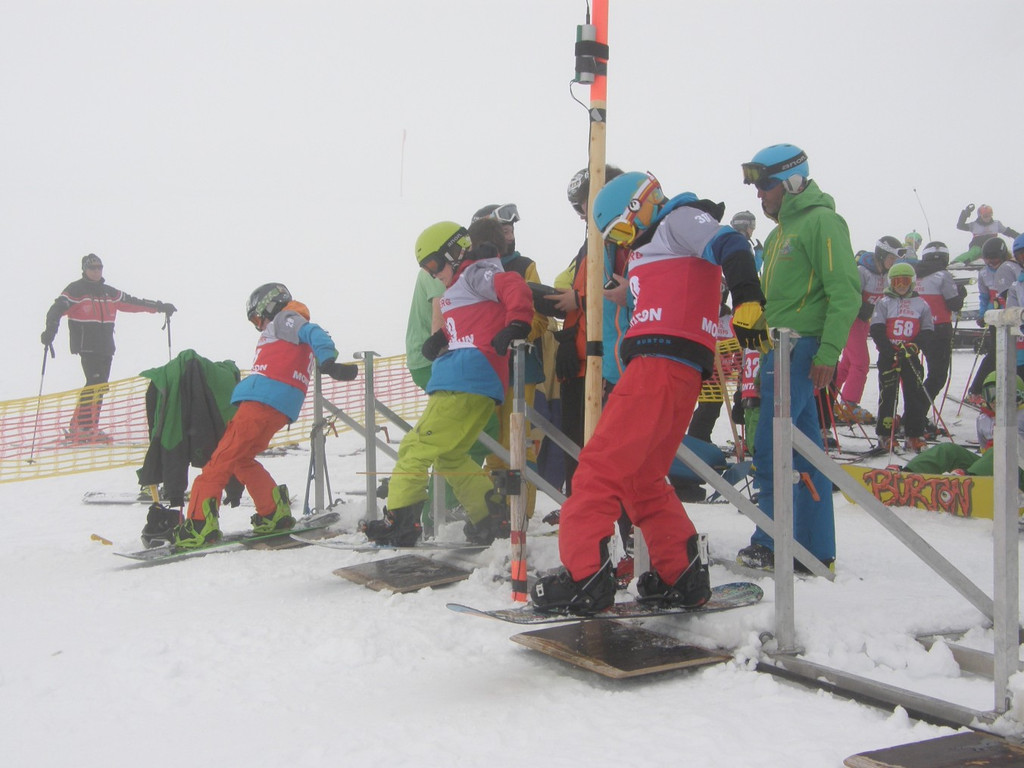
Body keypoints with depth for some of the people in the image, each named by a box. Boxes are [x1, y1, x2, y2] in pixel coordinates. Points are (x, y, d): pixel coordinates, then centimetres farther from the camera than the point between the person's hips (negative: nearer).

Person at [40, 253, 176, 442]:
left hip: (106, 348, 7)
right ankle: (81, 427, -16)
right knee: (95, 383, -17)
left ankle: (88, 427, 9)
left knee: (100, 386, 5)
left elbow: (132, 303, 24)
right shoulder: (76, 290, -1)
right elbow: (57, 309, -12)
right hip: (87, 346, -7)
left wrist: (159, 306, 23)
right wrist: (50, 331, -28)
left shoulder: (109, 292, 18)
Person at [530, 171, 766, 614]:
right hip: (655, 366, 10)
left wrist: (747, 302, -27)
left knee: (601, 464, -14)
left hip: (664, 362, -10)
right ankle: (683, 576, 14)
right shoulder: (651, 249, 33)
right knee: (641, 479, 13)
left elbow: (730, 245, -13)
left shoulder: (679, 220, 5)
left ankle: (585, 573, -18)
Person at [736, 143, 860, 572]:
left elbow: (846, 292, -15)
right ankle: (816, 549, 14)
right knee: (804, 451, 9)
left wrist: (828, 352, -20)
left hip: (800, 350, -9)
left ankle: (771, 546, -3)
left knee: (771, 449, -10)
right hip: (780, 350, 9)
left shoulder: (821, 221, -8)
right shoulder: (782, 230, 21)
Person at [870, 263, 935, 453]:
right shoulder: (884, 303, 5)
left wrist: (915, 346, -13)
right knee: (887, 394, -2)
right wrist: (890, 351, -15)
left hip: (911, 356, 2)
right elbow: (876, 330, -4)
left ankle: (915, 435, 7)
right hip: (888, 356, -2)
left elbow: (928, 331, 6)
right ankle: (885, 435, 5)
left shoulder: (921, 304, 11)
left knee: (916, 395, 0)